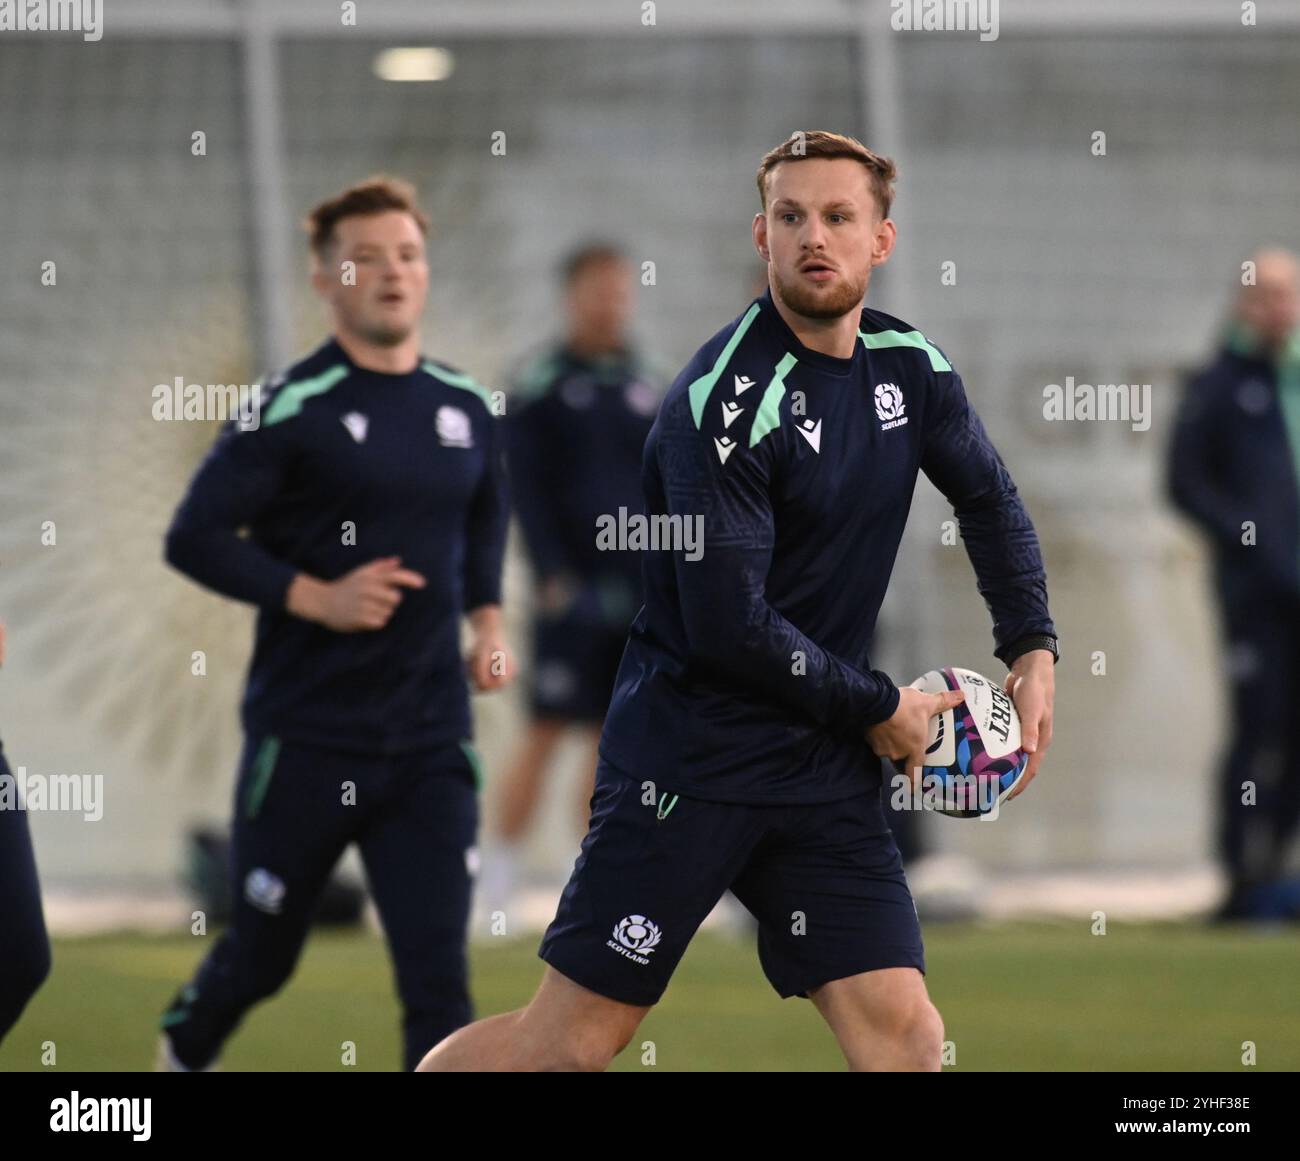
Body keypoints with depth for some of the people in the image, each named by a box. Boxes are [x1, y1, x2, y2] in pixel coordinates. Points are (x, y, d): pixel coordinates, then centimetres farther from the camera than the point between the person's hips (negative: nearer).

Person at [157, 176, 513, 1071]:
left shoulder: (466, 408, 7)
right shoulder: (291, 409, -10)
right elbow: (194, 538, -11)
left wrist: (488, 619, 10)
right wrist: (316, 598, -19)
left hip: (431, 744, 3)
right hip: (305, 736, -3)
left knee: (438, 975, -8)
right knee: (262, 958, 14)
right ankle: (186, 1048, 46)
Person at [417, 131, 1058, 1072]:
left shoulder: (910, 368, 5)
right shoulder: (726, 399, -17)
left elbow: (991, 500, 24)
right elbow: (729, 627, -20)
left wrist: (1033, 650, 12)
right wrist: (881, 706, -10)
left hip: (828, 766, 6)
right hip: (690, 758, -6)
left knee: (903, 1030, -6)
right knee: (573, 1040, -4)